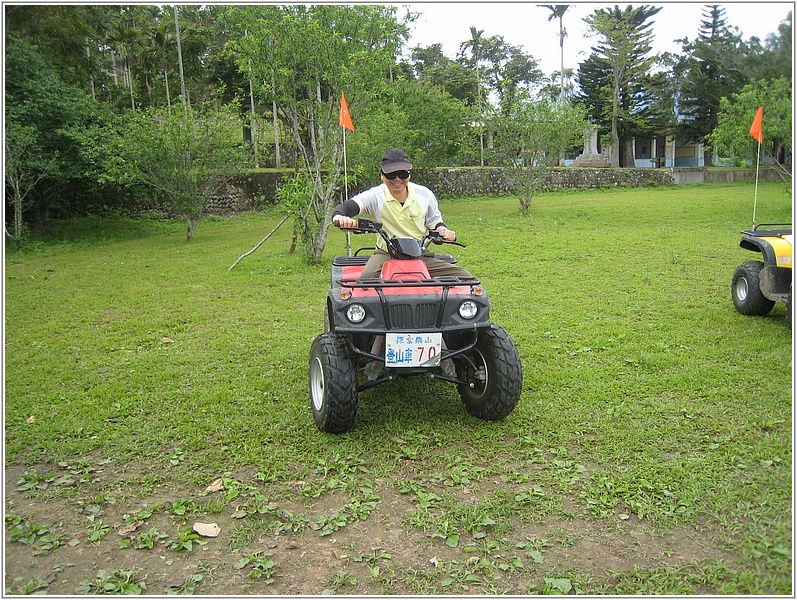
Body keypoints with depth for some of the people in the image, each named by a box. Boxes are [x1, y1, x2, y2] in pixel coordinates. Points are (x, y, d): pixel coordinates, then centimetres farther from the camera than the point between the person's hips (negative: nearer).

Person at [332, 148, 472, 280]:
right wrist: (339, 217, -43)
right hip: (386, 255, -2)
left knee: (465, 278, -13)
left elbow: (435, 222, 17)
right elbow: (346, 207, -18)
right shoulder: (375, 196, -5)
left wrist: (443, 231, -8)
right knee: (366, 278, -36)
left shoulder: (424, 195, 3)